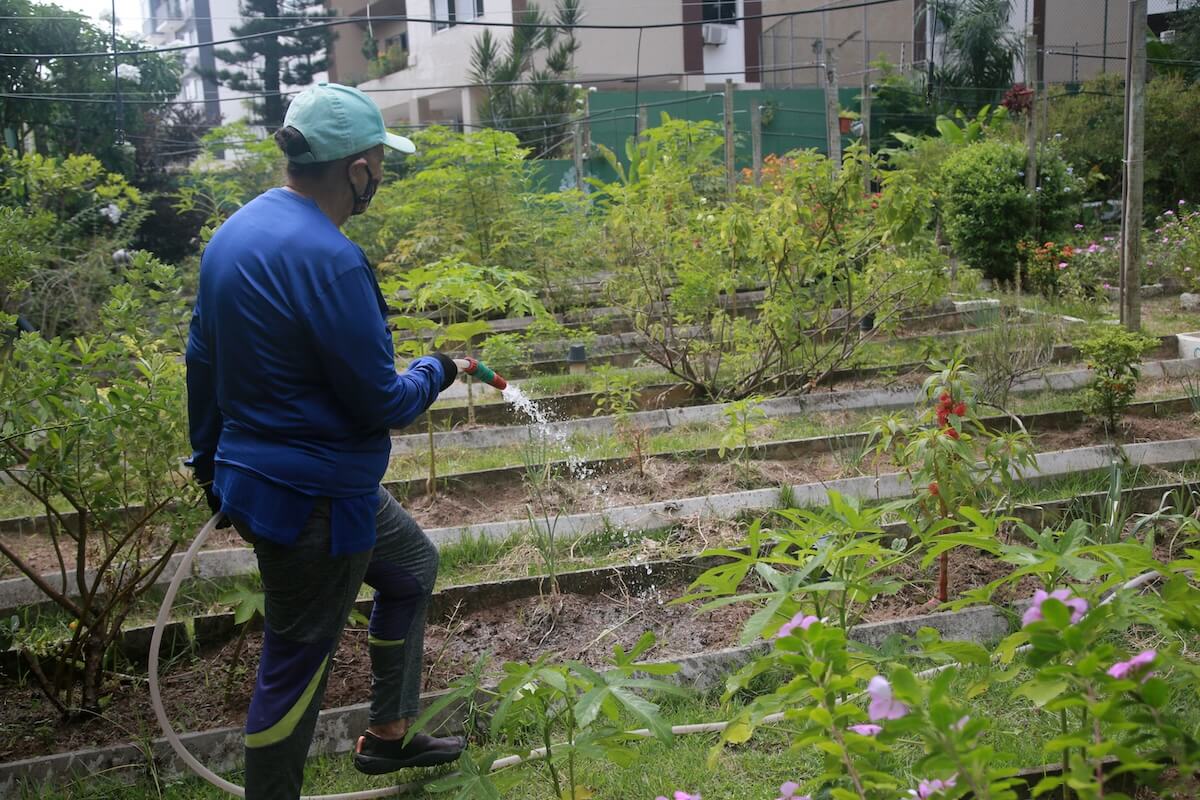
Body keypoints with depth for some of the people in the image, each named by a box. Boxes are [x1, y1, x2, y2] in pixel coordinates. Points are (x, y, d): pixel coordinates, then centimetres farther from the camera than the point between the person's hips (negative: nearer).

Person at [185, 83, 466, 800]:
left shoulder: (236, 231, 3)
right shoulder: (328, 261, -26)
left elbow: (202, 358, 12)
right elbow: (382, 402, -21)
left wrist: (210, 461, 23)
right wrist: (435, 372, 0)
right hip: (312, 501, -10)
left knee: (413, 566, 26)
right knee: (297, 663, 6)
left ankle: (389, 734, 39)